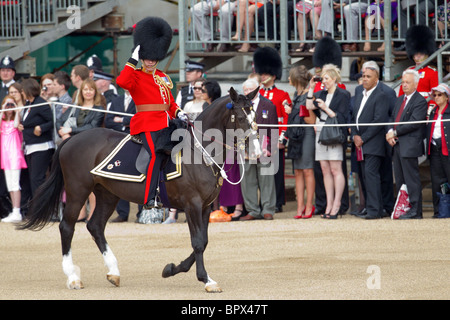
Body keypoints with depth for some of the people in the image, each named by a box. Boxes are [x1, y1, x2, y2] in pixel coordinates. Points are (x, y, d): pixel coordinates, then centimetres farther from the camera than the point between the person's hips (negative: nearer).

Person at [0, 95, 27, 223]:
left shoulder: (16, 118, 3)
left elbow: (16, 125, -17)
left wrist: (17, 112, -9)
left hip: (15, 153, -5)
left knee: (14, 183, -11)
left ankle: (17, 213, -15)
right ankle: (14, 211, 10)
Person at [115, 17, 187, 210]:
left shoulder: (163, 77, 20)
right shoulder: (136, 76, 0)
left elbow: (170, 101, 23)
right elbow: (122, 82, -22)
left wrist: (179, 113, 4)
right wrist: (132, 61, -18)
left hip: (164, 123, 8)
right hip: (147, 123, -8)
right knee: (156, 155, -23)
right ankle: (149, 200, -26)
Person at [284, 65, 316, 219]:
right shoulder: (297, 94, 14)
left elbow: (311, 120, -13)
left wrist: (293, 112, -12)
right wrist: (289, 109, 8)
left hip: (307, 135, -8)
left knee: (307, 171, -4)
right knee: (298, 172, 7)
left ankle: (309, 206, 0)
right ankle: (300, 206, 9)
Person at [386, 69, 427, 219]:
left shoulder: (420, 101, -8)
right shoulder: (399, 100, 19)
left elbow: (414, 123, -17)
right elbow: (393, 118, 18)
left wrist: (395, 132, -14)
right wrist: (390, 132, -3)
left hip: (410, 145, -9)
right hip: (397, 145, 9)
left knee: (411, 179, -7)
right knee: (400, 180, 11)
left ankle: (415, 211, -4)